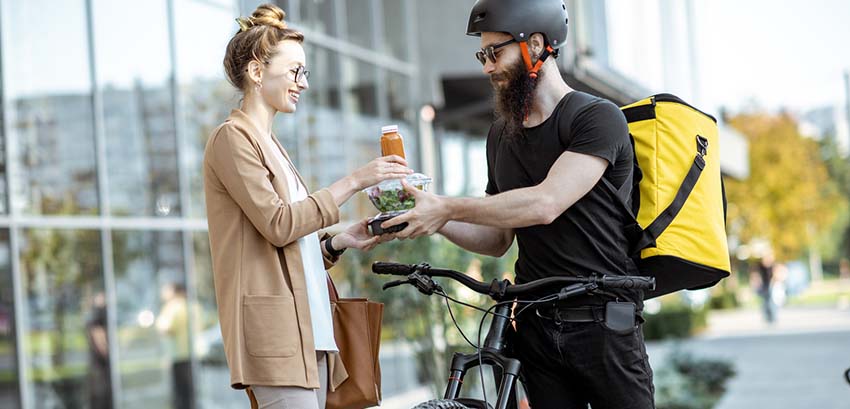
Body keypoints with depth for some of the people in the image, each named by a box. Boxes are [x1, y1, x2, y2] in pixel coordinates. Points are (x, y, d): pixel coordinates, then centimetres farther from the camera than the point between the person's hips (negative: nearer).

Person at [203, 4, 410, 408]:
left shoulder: (269, 145, 23)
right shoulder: (232, 138, -4)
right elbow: (278, 224, -14)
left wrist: (340, 241, 4)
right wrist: (354, 181, -12)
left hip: (308, 329, 9)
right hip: (274, 332, -9)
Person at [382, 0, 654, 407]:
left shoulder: (597, 117, -8)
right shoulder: (501, 133, 15)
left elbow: (545, 203, -22)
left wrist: (447, 208, -20)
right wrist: (434, 220, 0)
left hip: (603, 325, -6)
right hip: (537, 329, 6)